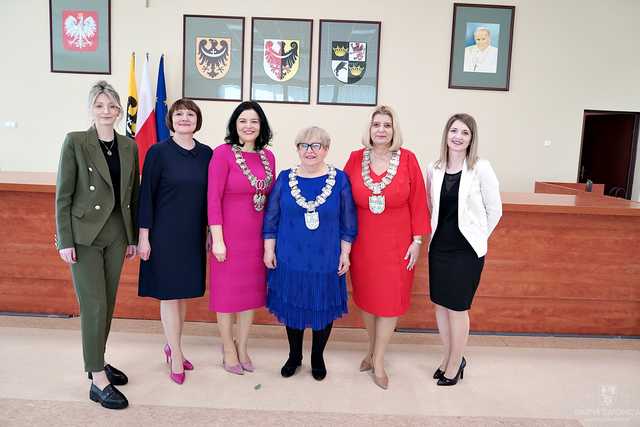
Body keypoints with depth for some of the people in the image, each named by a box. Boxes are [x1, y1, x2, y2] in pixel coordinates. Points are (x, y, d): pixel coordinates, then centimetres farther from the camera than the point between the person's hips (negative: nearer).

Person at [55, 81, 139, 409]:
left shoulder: (129, 146, 6)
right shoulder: (75, 142, -6)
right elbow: (63, 195, -7)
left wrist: (133, 237, 10)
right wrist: (65, 241, -11)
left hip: (117, 235, 5)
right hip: (85, 235, -5)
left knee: (108, 303, 13)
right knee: (94, 305, -3)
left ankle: (96, 361, 32)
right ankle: (98, 381, 7)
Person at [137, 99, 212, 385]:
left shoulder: (206, 154, 4)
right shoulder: (158, 152, -6)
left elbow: (209, 195, 9)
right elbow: (147, 194, -6)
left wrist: (210, 232, 9)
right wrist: (143, 236, -9)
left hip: (194, 234, 4)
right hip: (165, 233, -4)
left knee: (183, 292, 13)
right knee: (169, 293, 4)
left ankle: (172, 346, 33)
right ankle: (176, 358, 17)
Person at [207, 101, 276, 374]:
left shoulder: (268, 156, 5)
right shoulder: (223, 153, -11)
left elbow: (272, 198, 10)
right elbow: (213, 199, -13)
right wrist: (217, 239, -16)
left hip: (258, 235, 5)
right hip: (229, 234, -5)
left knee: (252, 290, 14)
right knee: (227, 291, 9)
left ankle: (242, 348, 33)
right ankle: (228, 349, 30)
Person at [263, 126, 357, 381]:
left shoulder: (339, 180, -5)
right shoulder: (285, 178, -1)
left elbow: (348, 222, 0)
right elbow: (271, 218, 4)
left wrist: (345, 253, -2)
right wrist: (269, 250, 2)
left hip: (326, 261, -1)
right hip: (290, 259, 1)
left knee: (324, 308, 12)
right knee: (292, 308, 14)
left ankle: (318, 357, 36)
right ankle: (294, 356, 37)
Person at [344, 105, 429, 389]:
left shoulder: (407, 159, -6)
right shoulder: (355, 159, -1)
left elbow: (418, 201, -3)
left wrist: (417, 240, -5)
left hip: (396, 243, -1)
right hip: (363, 242, 2)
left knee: (390, 299, 4)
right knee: (366, 296, 13)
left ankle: (378, 360, 21)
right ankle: (373, 348, 36)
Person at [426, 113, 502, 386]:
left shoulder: (481, 169, -11)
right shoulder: (434, 169, 1)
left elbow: (495, 210, -3)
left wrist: (477, 238, 3)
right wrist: (440, 233, 11)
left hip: (467, 250, -4)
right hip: (439, 246, 5)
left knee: (457, 308, 6)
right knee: (440, 304, 14)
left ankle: (455, 364, 26)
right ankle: (449, 357, 35)